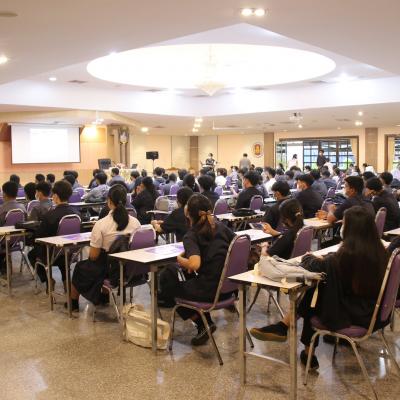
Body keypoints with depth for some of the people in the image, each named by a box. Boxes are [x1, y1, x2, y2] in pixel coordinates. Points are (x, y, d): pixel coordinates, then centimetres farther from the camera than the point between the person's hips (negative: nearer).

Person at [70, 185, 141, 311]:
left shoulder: (101, 225, -22)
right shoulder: (136, 223, -10)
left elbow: (93, 256, -15)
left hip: (106, 270, -4)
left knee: (80, 266, 28)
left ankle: (73, 303, 46)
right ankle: (105, 296, 45)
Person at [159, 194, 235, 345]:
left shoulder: (191, 236, -13)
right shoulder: (221, 227, 4)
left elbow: (195, 264, -30)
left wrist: (180, 260, -6)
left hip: (210, 291, -7)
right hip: (228, 287, 7)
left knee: (166, 282, 15)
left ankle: (203, 323, 9)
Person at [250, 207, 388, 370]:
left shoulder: (348, 253, -25)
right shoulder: (379, 250, -3)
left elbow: (314, 267, -14)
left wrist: (309, 257, 5)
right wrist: (323, 258, 3)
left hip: (353, 315, -7)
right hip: (371, 310, 7)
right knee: (314, 295, 9)